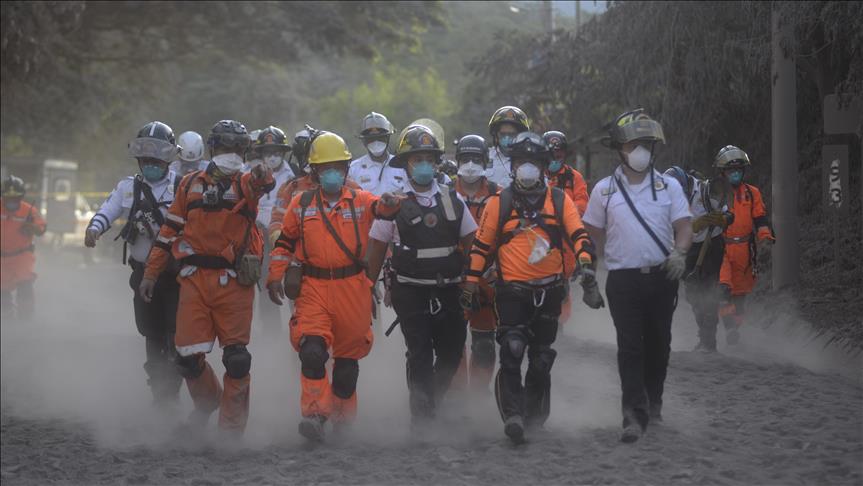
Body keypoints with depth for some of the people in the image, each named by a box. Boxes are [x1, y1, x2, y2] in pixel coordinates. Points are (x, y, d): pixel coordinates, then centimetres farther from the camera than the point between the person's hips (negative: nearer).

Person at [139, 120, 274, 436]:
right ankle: (207, 400, 29)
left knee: (236, 357, -4)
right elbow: (169, 231, 15)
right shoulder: (191, 185, 12)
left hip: (234, 282, -2)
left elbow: (258, 185, -20)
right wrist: (150, 274, 12)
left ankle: (232, 426, 6)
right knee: (188, 355, -1)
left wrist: (262, 177, -45)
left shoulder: (244, 184, 6)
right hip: (195, 279, 2)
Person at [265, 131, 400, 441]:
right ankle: (315, 414, -18)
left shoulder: (360, 201, 5)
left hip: (352, 288, 1)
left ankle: (343, 418, 28)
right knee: (312, 351, -20)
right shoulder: (301, 204, 8)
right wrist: (275, 275, 5)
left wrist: (389, 203, -37)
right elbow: (285, 242, 15)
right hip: (314, 288, -1)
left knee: (348, 356, 12)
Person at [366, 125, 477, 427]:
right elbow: (377, 248, 4)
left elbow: (471, 242, 15)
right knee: (420, 355, -8)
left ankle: (432, 403, 31)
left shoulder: (452, 200, 10)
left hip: (448, 291, 4)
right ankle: (422, 417, -1)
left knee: (451, 352, 8)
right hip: (411, 292, -4)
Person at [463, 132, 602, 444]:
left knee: (541, 359, 11)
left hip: (549, 290, 2)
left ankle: (535, 416, 26)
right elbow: (481, 246, 7)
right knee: (512, 351, -20)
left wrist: (586, 265, -18)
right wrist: (471, 283, 4)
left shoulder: (559, 201, 6)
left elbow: (578, 235, 0)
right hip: (512, 290, -2)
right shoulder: (499, 203, 4)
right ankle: (512, 416, -23)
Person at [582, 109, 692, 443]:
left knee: (658, 344, 11)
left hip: (661, 277, 2)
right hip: (623, 279, -2)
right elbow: (594, 231, 13)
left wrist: (679, 253, -18)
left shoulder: (669, 186, 6)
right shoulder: (604, 190, 4)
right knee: (630, 347, -9)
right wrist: (622, 253, 4)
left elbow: (684, 226, 1)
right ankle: (634, 415, -13)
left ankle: (653, 403, 28)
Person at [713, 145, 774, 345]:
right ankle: (731, 327, -25)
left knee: (741, 292, 12)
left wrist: (765, 239, -7)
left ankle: (736, 326, 27)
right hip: (721, 248, -3)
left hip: (744, 250, 3)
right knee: (723, 288, -23)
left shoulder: (752, 193, 9)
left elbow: (760, 219, 8)